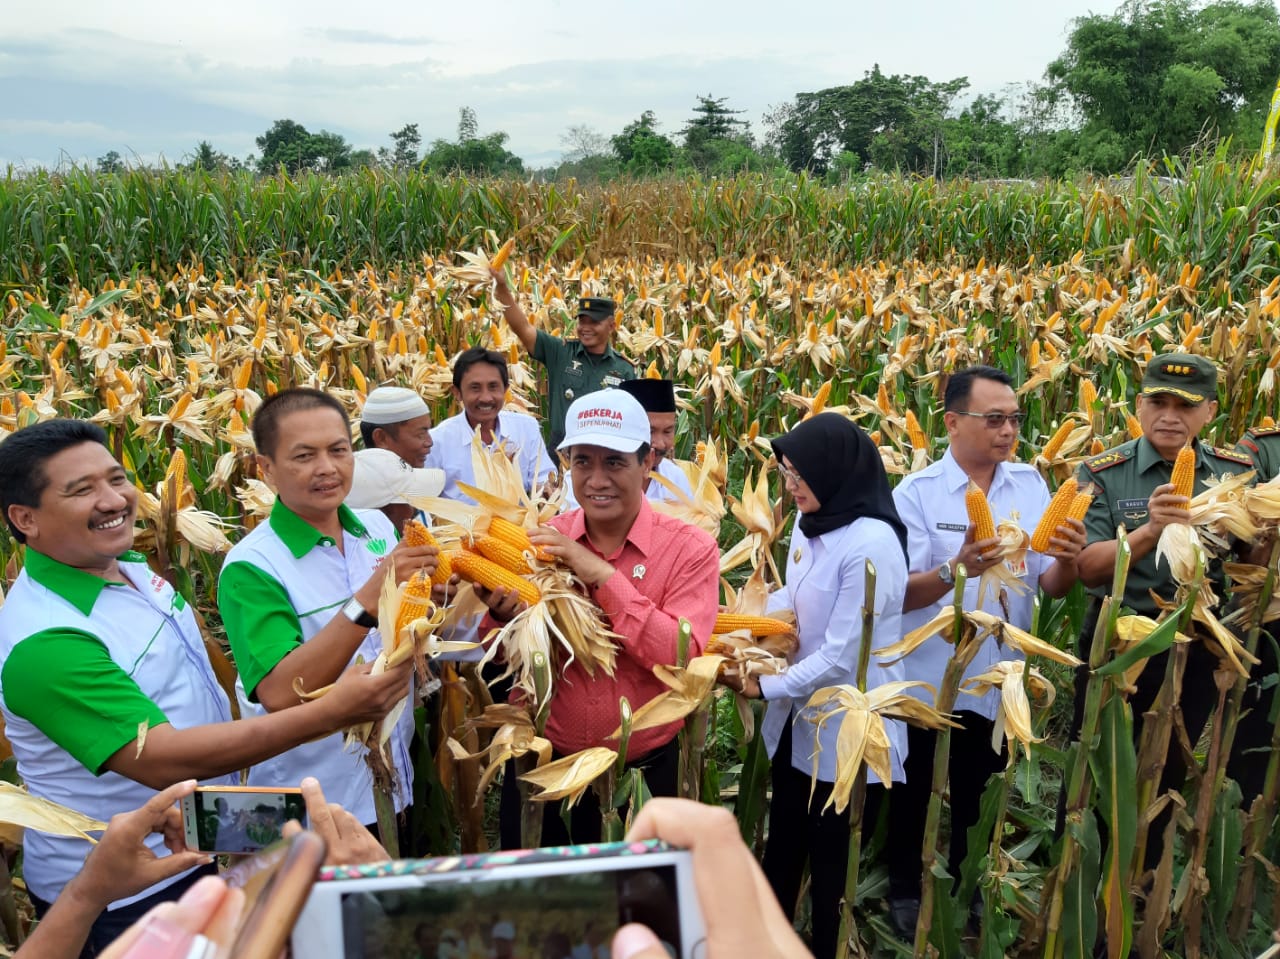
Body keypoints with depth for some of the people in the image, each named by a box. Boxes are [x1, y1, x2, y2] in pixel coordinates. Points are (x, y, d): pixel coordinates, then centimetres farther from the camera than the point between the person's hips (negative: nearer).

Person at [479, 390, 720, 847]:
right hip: (541, 766, 3)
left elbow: (682, 658, -24)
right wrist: (502, 616, -20)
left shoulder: (690, 549, -12)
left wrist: (604, 577, -25)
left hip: (646, 772, -2)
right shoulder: (542, 543, -4)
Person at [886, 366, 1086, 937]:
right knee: (914, 794, 14)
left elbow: (1051, 587, -3)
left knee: (979, 796, 21)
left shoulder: (1031, 486, -1)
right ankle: (905, 889, 37)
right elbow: (900, 596, -18)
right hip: (927, 684, -3)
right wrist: (954, 570, -36)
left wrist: (1068, 560, -25)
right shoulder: (916, 493, -13)